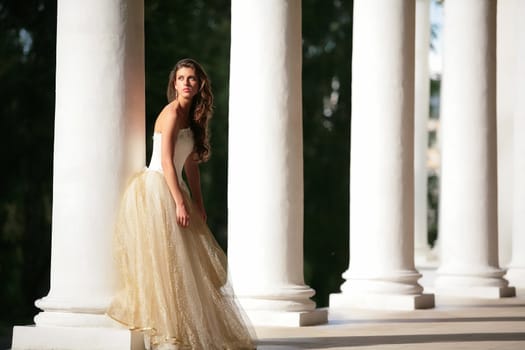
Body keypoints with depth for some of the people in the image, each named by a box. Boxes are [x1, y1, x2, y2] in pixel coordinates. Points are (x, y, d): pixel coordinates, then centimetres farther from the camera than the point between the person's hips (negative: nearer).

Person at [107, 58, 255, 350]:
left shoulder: (192, 117, 16)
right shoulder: (172, 112, -11)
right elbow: (166, 161, -18)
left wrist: (198, 205, 13)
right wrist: (180, 203, -22)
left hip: (169, 191, 9)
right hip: (155, 190, -9)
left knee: (184, 261, 10)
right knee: (163, 260, -8)